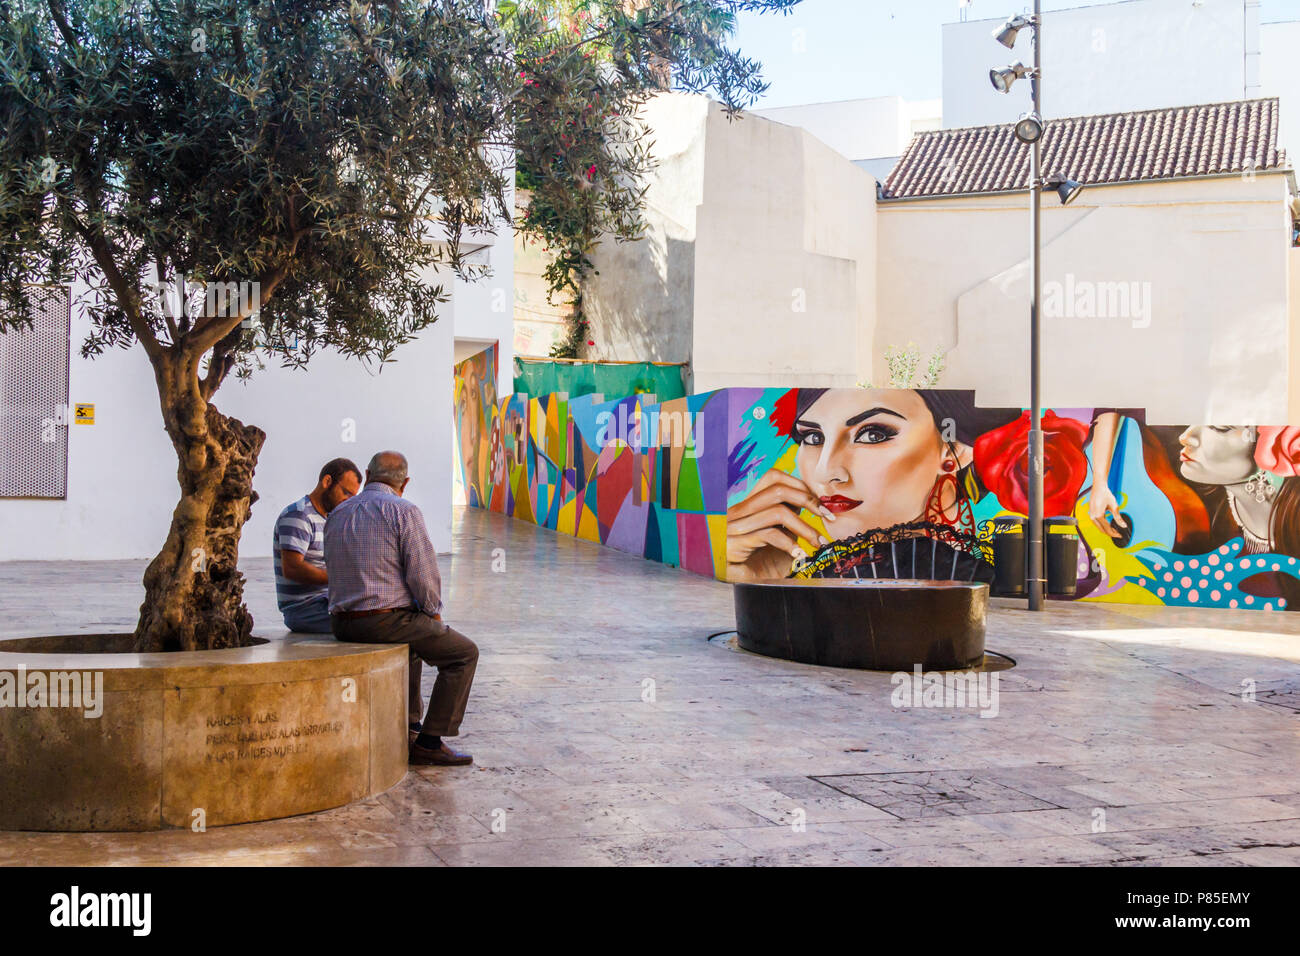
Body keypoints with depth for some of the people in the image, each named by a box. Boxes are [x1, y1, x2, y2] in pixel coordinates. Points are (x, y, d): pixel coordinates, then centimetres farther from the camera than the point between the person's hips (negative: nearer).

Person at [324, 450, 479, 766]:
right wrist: (434, 611, 4)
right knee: (463, 653, 7)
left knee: (412, 641, 36)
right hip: (386, 620, -8)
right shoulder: (404, 511, -9)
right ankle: (429, 742, 2)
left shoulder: (336, 516, 13)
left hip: (342, 624, 8)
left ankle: (410, 725, 37)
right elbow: (422, 572, -15)